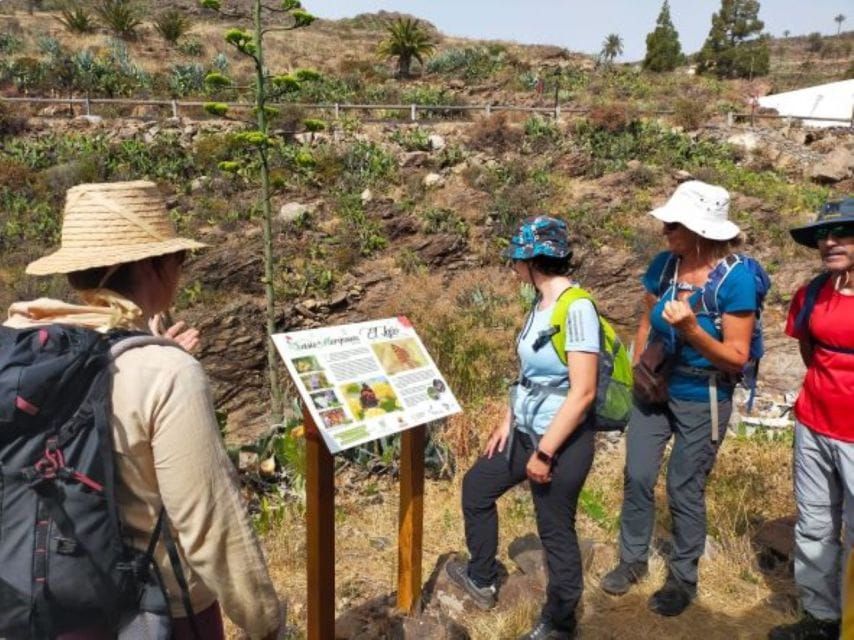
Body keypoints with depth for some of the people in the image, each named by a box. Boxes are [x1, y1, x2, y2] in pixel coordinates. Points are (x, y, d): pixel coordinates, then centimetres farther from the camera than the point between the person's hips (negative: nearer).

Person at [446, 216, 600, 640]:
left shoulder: (576, 308, -23)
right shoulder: (540, 303, 4)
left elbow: (583, 392, -25)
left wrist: (545, 453, -21)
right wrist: (506, 422, 14)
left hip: (563, 440, -9)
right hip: (526, 431, 10)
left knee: (555, 530, 7)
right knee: (476, 486, 21)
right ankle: (482, 579, 42)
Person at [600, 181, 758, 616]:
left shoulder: (736, 278, -21)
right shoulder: (662, 265, -7)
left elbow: (737, 358, -19)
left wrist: (691, 329, -33)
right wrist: (637, 371, -2)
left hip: (702, 401, -4)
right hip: (654, 389, 5)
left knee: (684, 489, 8)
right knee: (637, 476, 11)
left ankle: (683, 578, 30)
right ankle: (632, 559, 33)